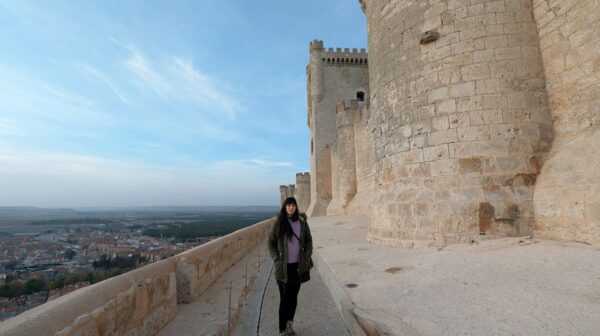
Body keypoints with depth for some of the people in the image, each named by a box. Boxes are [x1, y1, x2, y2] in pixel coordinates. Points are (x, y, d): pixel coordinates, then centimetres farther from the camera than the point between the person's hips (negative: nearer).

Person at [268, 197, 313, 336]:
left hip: (298, 265, 2)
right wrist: (276, 259, -9)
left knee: (294, 296, 13)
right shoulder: (279, 223, -6)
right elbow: (271, 242, 0)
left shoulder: (302, 221, -1)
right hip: (284, 266, -2)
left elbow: (308, 239, 9)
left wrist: (307, 256, -1)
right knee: (285, 298, 4)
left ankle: (290, 323, 36)